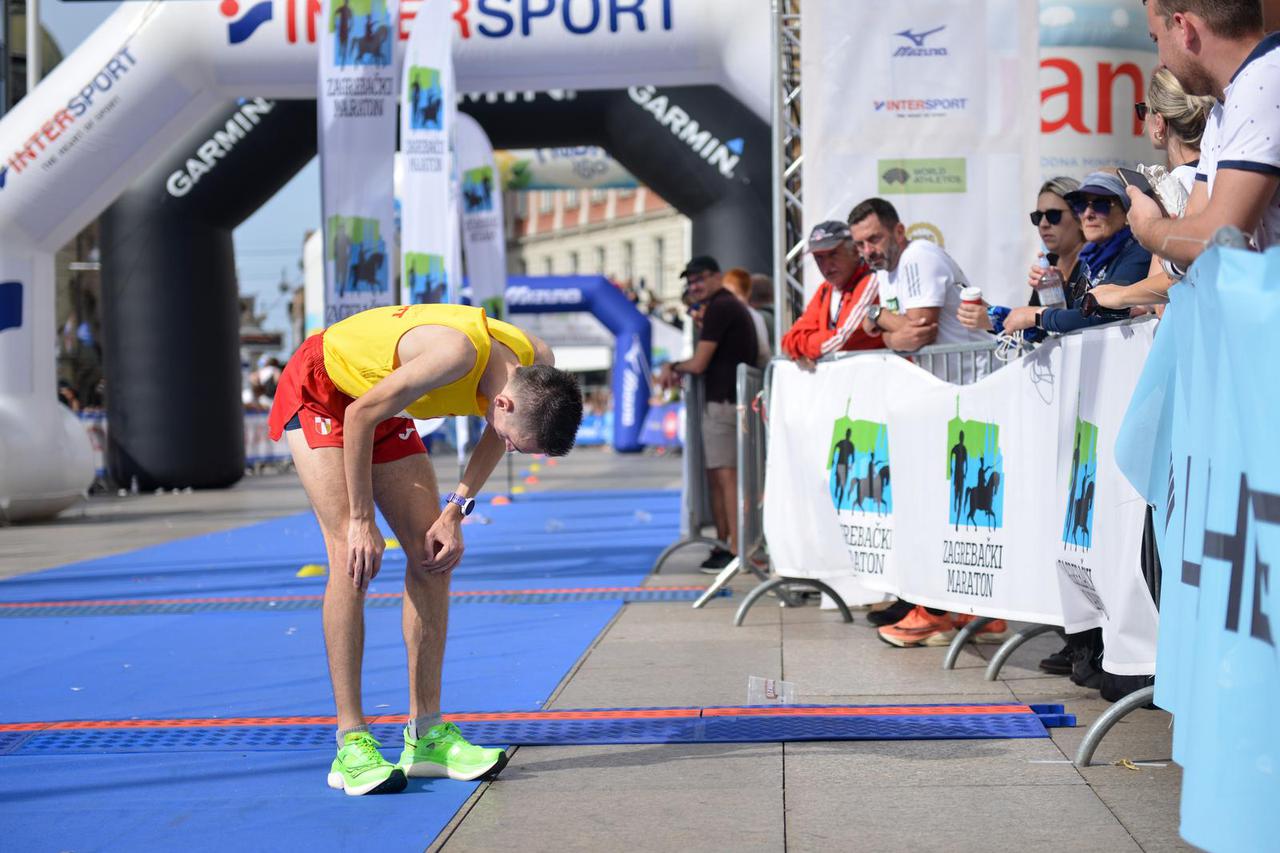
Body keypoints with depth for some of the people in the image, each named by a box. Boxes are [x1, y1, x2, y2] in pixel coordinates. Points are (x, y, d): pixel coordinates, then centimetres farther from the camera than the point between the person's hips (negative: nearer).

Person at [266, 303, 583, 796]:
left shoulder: (535, 366, -17)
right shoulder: (458, 352, -39)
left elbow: (496, 435, 4)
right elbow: (360, 417, -28)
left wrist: (456, 511, -6)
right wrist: (362, 521, -21)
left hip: (382, 406, 7)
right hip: (319, 390, -7)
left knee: (432, 555, -2)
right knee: (352, 558, -18)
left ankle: (426, 733, 5)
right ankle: (350, 744, -15)